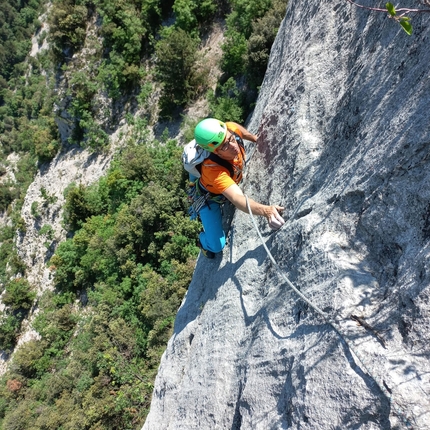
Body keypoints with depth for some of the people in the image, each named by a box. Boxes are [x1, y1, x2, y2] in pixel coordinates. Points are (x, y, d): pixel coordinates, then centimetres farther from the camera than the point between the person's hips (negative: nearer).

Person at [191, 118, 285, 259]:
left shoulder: (231, 129, -32)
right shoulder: (213, 169, -49)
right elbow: (237, 199, -59)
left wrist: (256, 139, 4)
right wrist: (266, 210, -74)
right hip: (209, 197, -6)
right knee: (217, 245, -6)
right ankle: (203, 240, 31)